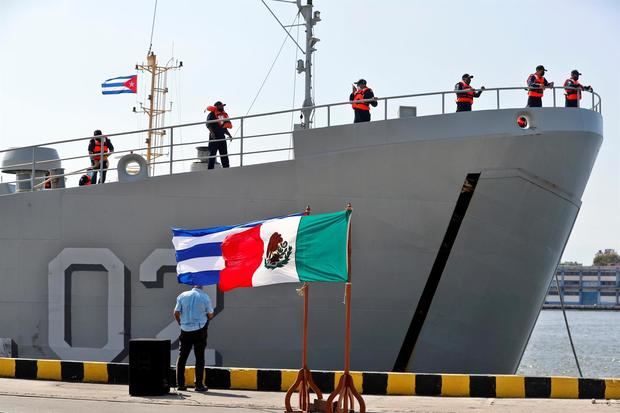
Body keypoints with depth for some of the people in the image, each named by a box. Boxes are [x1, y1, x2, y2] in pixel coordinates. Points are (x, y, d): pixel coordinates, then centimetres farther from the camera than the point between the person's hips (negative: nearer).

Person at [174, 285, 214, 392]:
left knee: (182, 357, 10)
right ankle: (199, 385, 1)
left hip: (185, 331, 2)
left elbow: (176, 313, 0)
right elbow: (210, 315, -1)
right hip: (200, 331, -2)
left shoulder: (182, 296, 1)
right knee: (199, 358, 3)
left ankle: (180, 384, 8)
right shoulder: (205, 297, -5)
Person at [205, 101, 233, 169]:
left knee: (224, 154, 5)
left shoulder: (224, 115, 20)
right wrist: (212, 132, -25)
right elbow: (208, 124, -11)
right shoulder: (212, 114, -2)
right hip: (214, 136, -7)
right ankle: (210, 169, -7)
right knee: (212, 153, -7)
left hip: (222, 137, 7)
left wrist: (229, 134, 11)